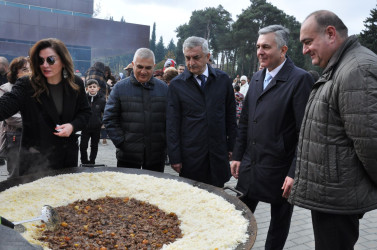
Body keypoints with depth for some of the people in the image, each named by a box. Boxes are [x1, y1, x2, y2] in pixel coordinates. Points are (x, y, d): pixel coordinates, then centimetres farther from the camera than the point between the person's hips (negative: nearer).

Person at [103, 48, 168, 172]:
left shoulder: (164, 88, 6)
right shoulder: (120, 87, 1)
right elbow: (109, 119, 1)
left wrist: (165, 143, 0)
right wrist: (121, 142, -6)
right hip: (128, 155, -1)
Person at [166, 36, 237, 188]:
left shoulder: (223, 80, 4)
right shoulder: (176, 84, -1)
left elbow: (231, 116, 10)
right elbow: (172, 124, -1)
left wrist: (231, 147, 8)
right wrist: (175, 157, -4)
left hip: (219, 154, 2)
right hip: (190, 156, -1)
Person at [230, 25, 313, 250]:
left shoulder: (300, 79, -14)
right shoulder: (257, 77, 9)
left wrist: (295, 173, -18)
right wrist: (238, 156, 10)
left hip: (280, 170, -6)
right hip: (250, 165, 6)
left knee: (279, 223, 14)